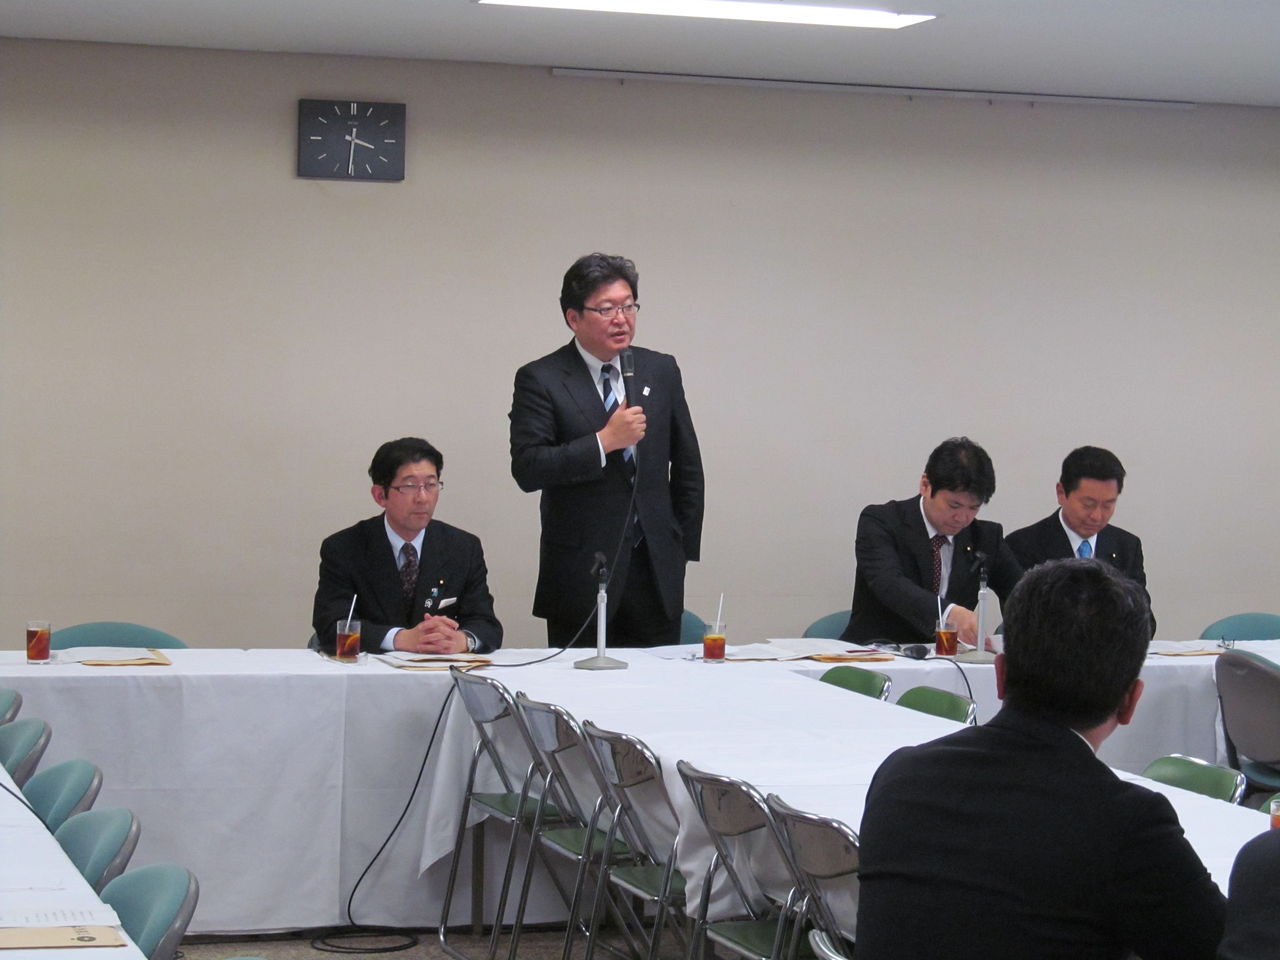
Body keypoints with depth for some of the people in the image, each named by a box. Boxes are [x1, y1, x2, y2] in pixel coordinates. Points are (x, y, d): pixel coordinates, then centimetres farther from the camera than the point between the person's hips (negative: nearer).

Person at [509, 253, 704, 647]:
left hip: (656, 571, 4)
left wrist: (683, 548, 12)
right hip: (580, 575, -4)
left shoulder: (661, 371, 10)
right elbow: (527, 470, -14)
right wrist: (605, 441, -18)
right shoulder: (541, 380, -3)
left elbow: (688, 468, 17)